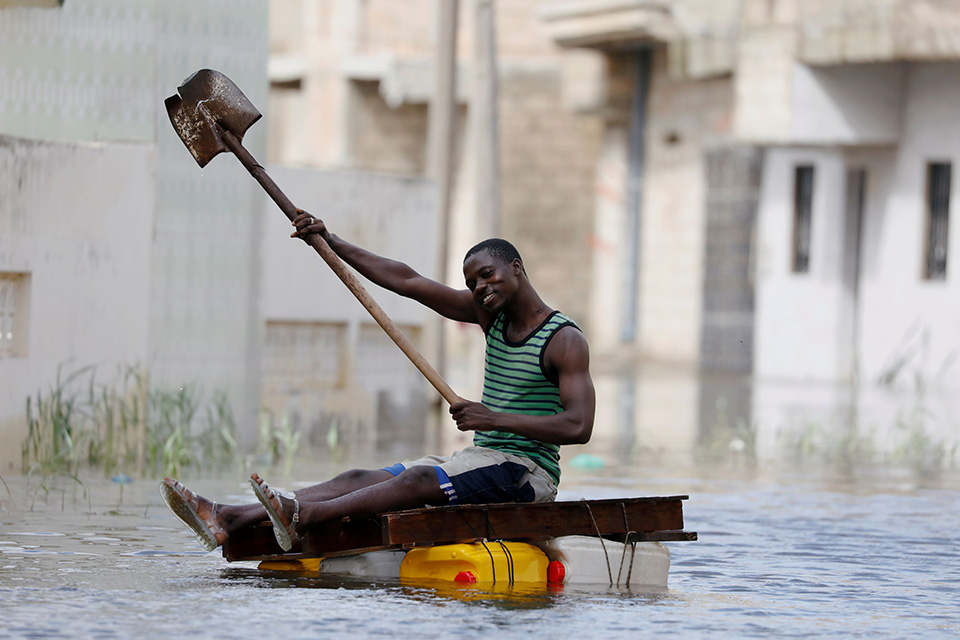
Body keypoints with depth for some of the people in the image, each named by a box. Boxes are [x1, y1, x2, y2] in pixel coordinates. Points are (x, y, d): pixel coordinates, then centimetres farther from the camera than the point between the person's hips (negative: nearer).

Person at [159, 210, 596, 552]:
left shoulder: (565, 340, -7)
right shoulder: (491, 316, 15)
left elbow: (579, 427, -19)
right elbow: (407, 281, 11)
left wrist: (495, 419, -26)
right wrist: (329, 242, 6)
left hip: (527, 471, -7)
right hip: (480, 460, 7)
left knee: (419, 479, -32)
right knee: (361, 480, -11)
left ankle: (301, 515, -51)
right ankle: (227, 519, -27)